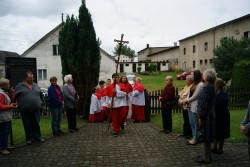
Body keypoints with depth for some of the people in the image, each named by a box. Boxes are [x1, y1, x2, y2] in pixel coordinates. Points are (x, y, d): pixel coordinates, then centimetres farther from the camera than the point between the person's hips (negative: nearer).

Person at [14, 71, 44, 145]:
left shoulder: (36, 85, 11)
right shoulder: (20, 86, 0)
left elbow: (40, 95, 20)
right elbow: (16, 97, 3)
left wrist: (40, 102, 13)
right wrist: (19, 105, 1)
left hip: (36, 109, 3)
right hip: (25, 111, -3)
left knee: (36, 125, 9)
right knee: (28, 125, 6)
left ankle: (37, 137, 20)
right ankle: (29, 139, 18)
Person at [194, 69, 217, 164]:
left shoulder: (207, 87, -20)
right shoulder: (211, 86, 10)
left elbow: (204, 104, -22)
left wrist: (200, 117, -18)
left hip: (206, 116, -10)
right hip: (209, 115, 10)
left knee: (206, 138, 1)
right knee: (207, 138, 18)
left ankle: (206, 158, 12)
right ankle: (207, 155, 30)